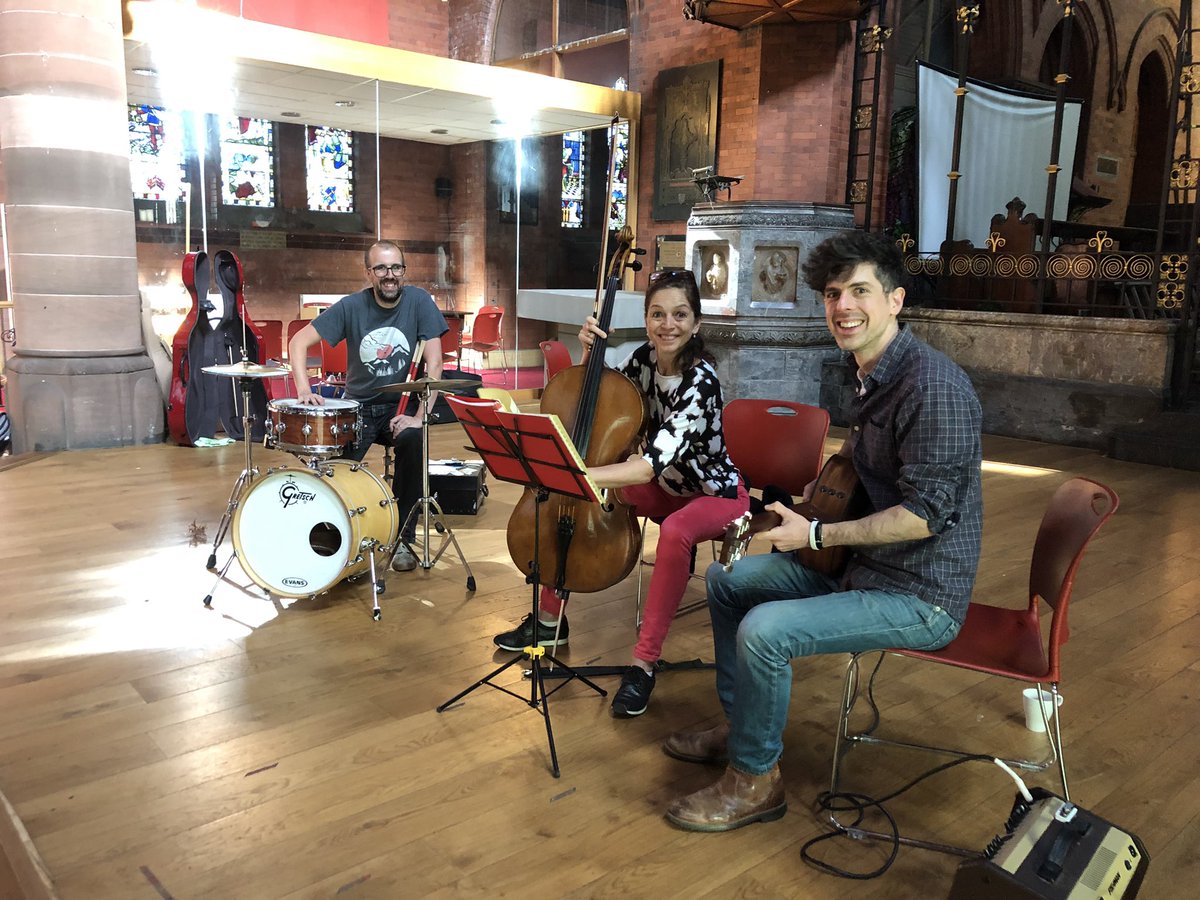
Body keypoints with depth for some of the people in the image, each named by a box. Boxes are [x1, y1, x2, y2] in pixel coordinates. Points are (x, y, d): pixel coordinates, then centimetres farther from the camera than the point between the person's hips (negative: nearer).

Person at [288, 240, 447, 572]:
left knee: (413, 441, -32)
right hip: (358, 406, 1)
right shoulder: (351, 306, -5)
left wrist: (419, 416, -23)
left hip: (401, 406, -1)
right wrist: (303, 387, -22)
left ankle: (404, 538, -16)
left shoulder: (419, 301, -8)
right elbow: (299, 341, -5)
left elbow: (433, 364, -14)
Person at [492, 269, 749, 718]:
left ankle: (644, 663, -26)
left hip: (715, 493, -7)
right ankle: (549, 620, 11)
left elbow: (653, 463, -40)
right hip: (663, 486, 7)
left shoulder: (701, 381, -30)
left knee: (675, 532, -39)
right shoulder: (644, 358, -9)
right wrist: (589, 352, -11)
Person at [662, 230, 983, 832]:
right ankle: (740, 724, 26)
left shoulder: (933, 387, -24)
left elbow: (923, 514, -27)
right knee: (728, 579, 11)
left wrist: (816, 535, -22)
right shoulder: (871, 375, 7)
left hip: (919, 595, -10)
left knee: (765, 629, -26)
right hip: (861, 563, 10)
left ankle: (754, 780, -1)